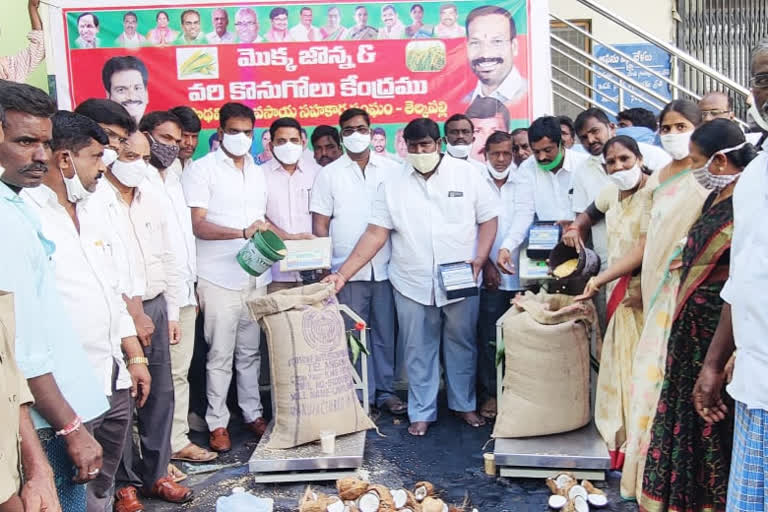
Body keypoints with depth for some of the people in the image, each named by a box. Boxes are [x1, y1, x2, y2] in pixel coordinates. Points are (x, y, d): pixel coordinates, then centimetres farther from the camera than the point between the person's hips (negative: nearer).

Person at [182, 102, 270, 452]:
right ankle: (217, 422, 14)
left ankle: (252, 413, 24)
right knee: (220, 354, 1)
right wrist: (243, 232, -25)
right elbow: (198, 226, -13)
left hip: (255, 277, 5)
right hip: (220, 278, -5)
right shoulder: (202, 170, -4)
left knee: (250, 351, 12)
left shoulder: (257, 172, 16)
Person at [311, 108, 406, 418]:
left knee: (385, 332, 8)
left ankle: (385, 391, 20)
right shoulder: (329, 174, 6)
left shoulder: (391, 170, 8)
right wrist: (323, 265, -4)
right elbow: (320, 223, 4)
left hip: (385, 267, 1)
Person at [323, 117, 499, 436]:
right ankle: (422, 412, 23)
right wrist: (343, 273, -11)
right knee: (418, 351, 9)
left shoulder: (466, 174, -1)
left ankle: (464, 404, 31)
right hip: (412, 284, 1)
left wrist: (479, 259, -12)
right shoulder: (393, 184, 1)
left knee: (462, 345, 13)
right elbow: (375, 234, -3)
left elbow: (488, 218, 3)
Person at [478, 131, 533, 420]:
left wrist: (506, 249, -23)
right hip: (488, 273, -2)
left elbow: (523, 219, -6)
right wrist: (485, 263, -9)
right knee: (488, 337, -1)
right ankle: (489, 394, 9)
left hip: (519, 272, 2)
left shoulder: (523, 184, 9)